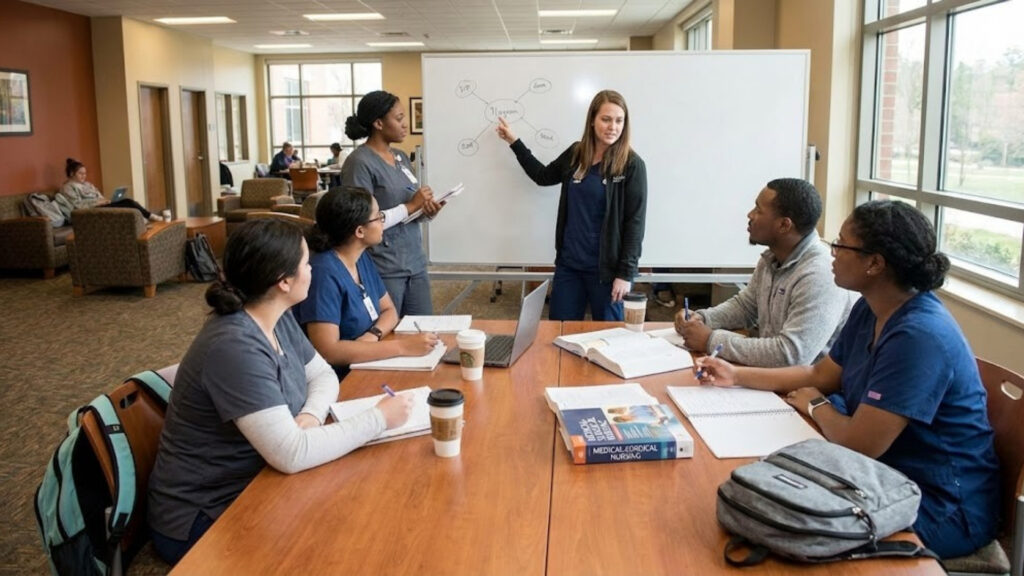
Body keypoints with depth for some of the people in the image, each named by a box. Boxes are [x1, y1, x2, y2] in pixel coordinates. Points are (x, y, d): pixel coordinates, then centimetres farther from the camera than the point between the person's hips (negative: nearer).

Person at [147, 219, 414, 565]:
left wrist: (311, 414, -16)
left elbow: (323, 375, 7)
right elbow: (292, 454, -33)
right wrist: (379, 418, -25)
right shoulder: (235, 347, -30)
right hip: (206, 518, -8)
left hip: (251, 488, 8)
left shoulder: (278, 320, -2)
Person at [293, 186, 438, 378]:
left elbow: (389, 311, 13)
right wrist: (403, 346, -29)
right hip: (340, 381, -8)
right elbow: (327, 351, -27)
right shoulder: (324, 273, -21)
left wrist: (372, 335, -11)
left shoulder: (363, 259, 4)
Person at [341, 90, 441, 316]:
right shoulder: (360, 163, -13)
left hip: (415, 263, 7)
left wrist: (427, 210, -4)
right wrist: (410, 206, -17)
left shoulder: (401, 157, 11)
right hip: (383, 269, -7)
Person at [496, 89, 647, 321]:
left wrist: (626, 272, -15)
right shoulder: (576, 153, 5)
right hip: (568, 262, 5)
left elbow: (635, 222, -11)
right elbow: (543, 176, 22)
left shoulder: (631, 165, -10)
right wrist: (515, 142, 19)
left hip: (605, 267, -5)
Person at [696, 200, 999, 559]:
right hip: (890, 474, 8)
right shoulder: (870, 311, 1)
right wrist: (737, 375, 6)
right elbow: (821, 375, 13)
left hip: (941, 510, -8)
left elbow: (858, 444, -30)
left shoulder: (919, 337, -30)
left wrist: (816, 406, -9)